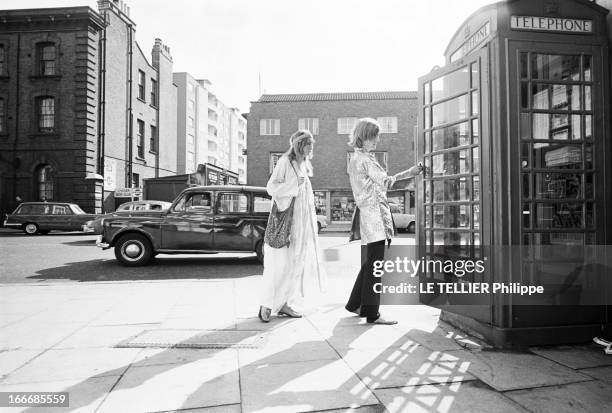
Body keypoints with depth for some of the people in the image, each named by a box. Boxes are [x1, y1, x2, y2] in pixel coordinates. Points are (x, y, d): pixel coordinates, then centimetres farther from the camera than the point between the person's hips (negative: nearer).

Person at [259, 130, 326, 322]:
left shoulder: (304, 165, 15)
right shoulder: (285, 161, -7)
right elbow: (271, 187, -12)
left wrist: (312, 220, 21)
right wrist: (295, 184, -21)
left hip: (302, 222, 7)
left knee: (297, 263, 6)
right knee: (279, 263, -6)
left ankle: (285, 303, 14)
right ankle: (266, 305, 4)